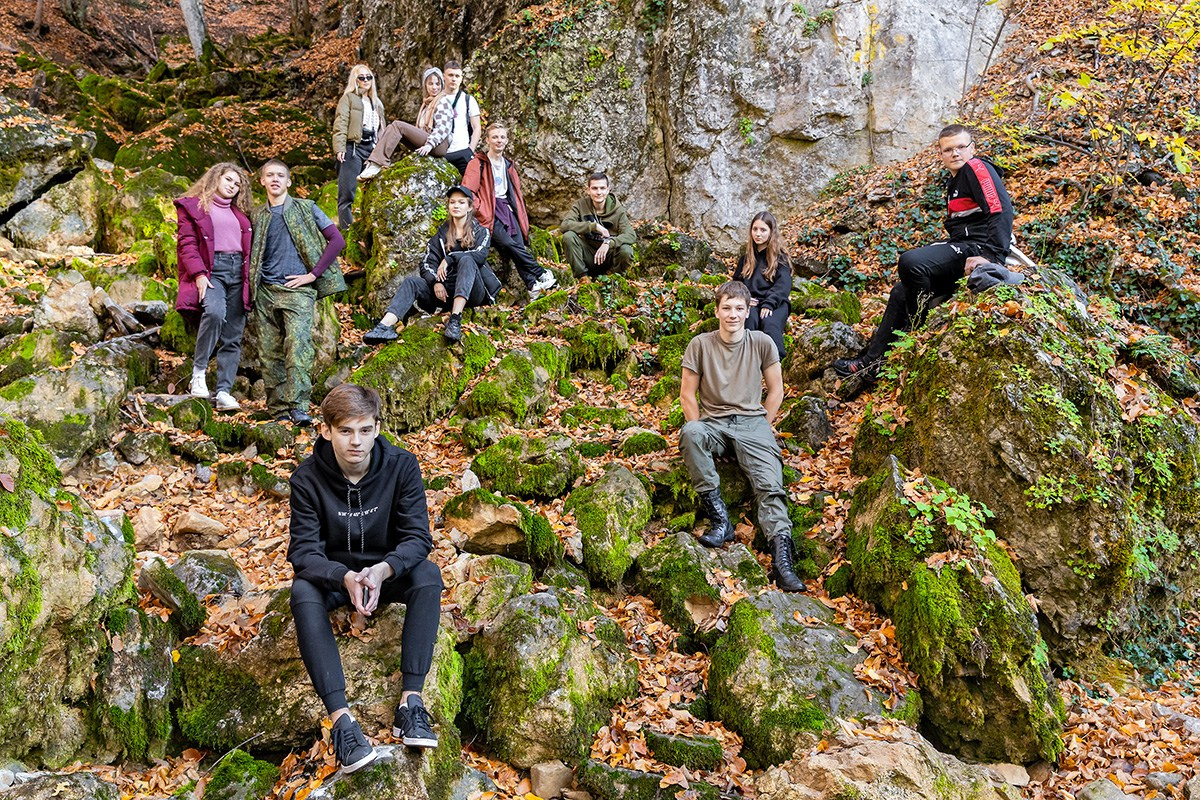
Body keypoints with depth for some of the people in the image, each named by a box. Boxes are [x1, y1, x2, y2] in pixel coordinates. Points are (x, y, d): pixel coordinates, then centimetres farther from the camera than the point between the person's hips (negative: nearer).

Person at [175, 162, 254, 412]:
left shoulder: (239, 213, 25)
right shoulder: (192, 206, 9)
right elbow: (186, 243, -1)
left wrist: (250, 279, 10)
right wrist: (198, 274, -14)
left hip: (237, 271, 5)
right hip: (211, 270, -5)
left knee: (233, 335, -3)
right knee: (214, 312, -33)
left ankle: (224, 391, -3)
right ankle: (198, 373, -20)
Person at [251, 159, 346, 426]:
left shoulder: (305, 208, 8)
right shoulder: (258, 217, 18)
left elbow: (337, 240, 1)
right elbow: (251, 254, 27)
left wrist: (313, 274, -5)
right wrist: (252, 286, 10)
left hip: (297, 289, -4)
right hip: (265, 292, 4)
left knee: (297, 345, -20)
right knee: (270, 353, 1)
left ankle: (298, 406, -23)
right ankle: (278, 409, 6)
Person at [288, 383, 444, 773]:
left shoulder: (401, 466, -15)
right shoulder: (307, 478, -16)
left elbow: (418, 536, -19)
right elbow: (303, 550, -20)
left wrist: (382, 569, -40)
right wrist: (345, 578, -41)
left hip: (388, 572, 1)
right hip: (333, 575, 0)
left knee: (428, 573, -30)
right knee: (302, 591, -33)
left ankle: (411, 701, -33)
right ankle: (341, 718, -39)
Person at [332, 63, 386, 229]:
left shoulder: (376, 102, 23)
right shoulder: (349, 98, 3)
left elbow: (381, 128, 24)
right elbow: (340, 124, -6)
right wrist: (339, 148, -18)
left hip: (372, 149, 6)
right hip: (353, 148, -6)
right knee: (347, 194, -9)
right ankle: (346, 231, -9)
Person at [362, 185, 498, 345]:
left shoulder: (481, 232, 10)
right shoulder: (442, 233, 18)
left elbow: (480, 255, -12)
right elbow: (427, 264, 6)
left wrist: (450, 258, -18)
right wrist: (436, 282, -14)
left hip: (472, 291, -3)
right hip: (446, 290, 3)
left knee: (466, 260, -30)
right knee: (411, 281, -18)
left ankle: (455, 319, -46)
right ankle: (385, 326, -42)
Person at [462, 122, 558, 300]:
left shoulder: (508, 166, 22)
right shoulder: (478, 163, 1)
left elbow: (515, 193, 29)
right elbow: (467, 192, -7)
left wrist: (522, 218, 18)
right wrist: (482, 212, -13)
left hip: (508, 208, 6)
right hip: (490, 212, -6)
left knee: (519, 246, -13)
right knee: (510, 244, -24)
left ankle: (533, 287, -21)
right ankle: (542, 274, -20)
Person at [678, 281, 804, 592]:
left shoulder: (762, 343, 4)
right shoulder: (700, 345, 2)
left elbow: (776, 390, 11)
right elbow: (687, 394, 5)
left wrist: (762, 428, 3)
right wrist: (699, 433, -6)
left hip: (752, 421, 0)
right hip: (713, 423, 0)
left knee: (770, 484, -23)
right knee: (689, 433, -35)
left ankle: (781, 557, -34)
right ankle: (719, 517, -30)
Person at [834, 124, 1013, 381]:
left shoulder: (977, 168, -6)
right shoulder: (954, 182, 23)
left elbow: (1002, 211, -18)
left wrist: (990, 256, -27)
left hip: (976, 250, -10)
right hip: (960, 249, 10)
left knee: (910, 262, -30)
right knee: (901, 292, 9)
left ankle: (915, 333, -12)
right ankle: (872, 361, 9)